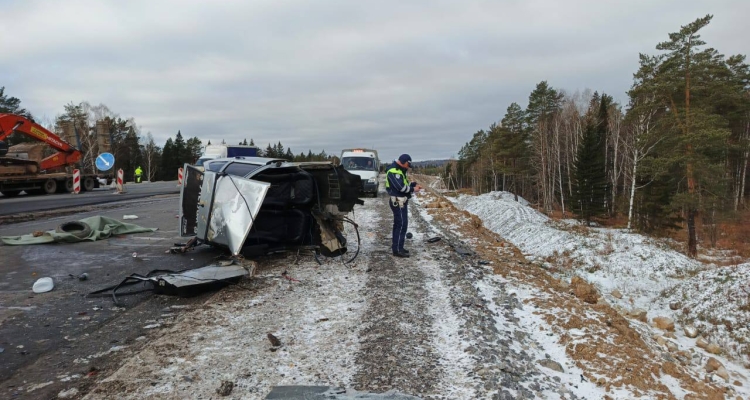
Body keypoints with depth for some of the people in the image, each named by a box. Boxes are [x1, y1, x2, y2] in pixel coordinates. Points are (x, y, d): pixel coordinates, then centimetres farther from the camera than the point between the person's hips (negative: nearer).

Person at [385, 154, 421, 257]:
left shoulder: (399, 170, 15)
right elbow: (401, 187, -24)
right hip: (398, 202, -11)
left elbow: (404, 183, 20)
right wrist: (413, 189, -12)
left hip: (401, 201, 11)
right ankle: (397, 250, -6)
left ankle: (396, 247, 25)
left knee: (398, 224, 16)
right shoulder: (393, 171, -18)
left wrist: (414, 184, 4)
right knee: (402, 225, -9)